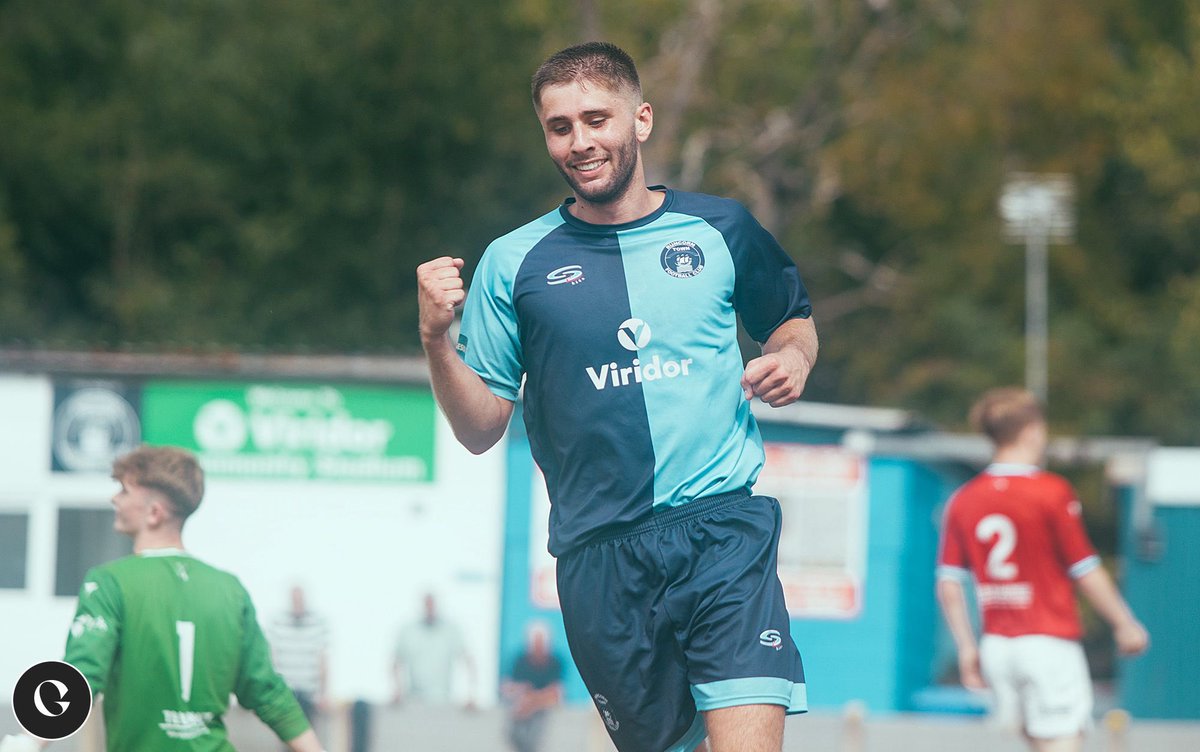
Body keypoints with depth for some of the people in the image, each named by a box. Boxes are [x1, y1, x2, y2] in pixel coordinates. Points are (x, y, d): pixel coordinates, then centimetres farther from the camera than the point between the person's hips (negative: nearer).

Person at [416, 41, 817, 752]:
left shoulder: (720, 228, 7)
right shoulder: (514, 262, 5)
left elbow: (793, 318, 25)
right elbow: (482, 429, 6)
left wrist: (793, 358, 2)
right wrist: (437, 338, -11)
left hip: (723, 530, -1)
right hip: (600, 557, 1)